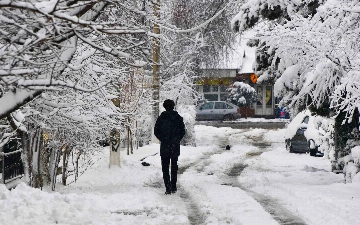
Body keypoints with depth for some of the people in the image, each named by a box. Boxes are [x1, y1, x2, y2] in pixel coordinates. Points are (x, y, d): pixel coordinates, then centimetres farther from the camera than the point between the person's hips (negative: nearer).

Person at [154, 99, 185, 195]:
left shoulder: (161, 118, -5)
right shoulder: (178, 117, -2)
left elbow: (156, 131, -2)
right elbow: (183, 131, 1)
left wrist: (162, 139, 10)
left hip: (164, 146, -2)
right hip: (175, 147, 2)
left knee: (165, 167, 3)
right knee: (174, 167, 14)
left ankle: (168, 188, -7)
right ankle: (173, 187, 16)